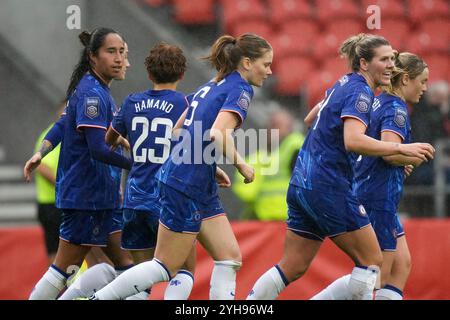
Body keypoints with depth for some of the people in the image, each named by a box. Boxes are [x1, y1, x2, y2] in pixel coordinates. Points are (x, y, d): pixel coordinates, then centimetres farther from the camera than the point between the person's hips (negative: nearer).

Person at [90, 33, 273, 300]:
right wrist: (241, 165, -12)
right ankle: (96, 298, 2)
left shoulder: (212, 87, 16)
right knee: (167, 268, -2)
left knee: (230, 258, 6)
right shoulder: (241, 89, -10)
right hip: (188, 187, -10)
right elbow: (218, 133, -26)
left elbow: (179, 131, 21)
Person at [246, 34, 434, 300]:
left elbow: (314, 115, 35)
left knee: (293, 268, 10)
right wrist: (402, 148, -29)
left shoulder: (344, 85, 16)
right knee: (371, 260, 0)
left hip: (301, 185, 9)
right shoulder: (360, 92, -13)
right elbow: (353, 141, -29)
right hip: (328, 187, -9)